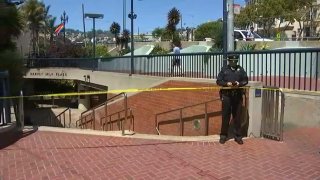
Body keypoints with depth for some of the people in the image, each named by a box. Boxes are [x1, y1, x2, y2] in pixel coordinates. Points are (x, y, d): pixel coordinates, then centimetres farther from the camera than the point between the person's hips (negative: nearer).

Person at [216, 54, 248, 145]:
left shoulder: (240, 69, 7)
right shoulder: (224, 69, 3)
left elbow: (245, 80, 8)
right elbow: (218, 81, 2)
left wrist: (239, 83, -12)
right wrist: (227, 83, -15)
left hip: (238, 95, 2)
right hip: (226, 95, -1)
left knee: (237, 116, 7)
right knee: (225, 116, 4)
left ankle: (238, 136, 17)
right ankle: (223, 135, 14)